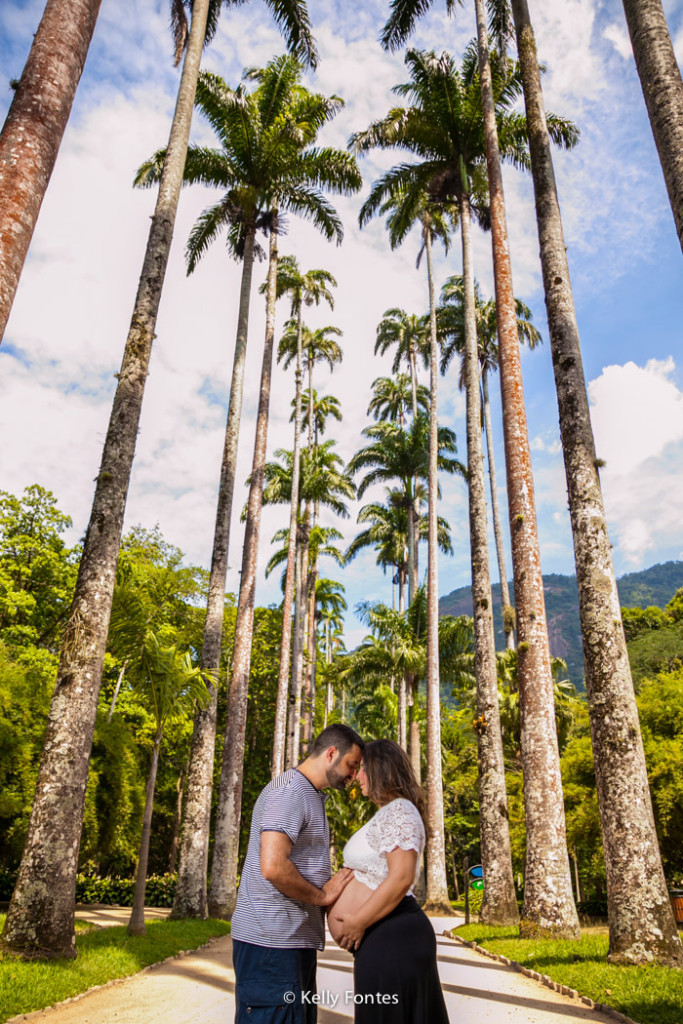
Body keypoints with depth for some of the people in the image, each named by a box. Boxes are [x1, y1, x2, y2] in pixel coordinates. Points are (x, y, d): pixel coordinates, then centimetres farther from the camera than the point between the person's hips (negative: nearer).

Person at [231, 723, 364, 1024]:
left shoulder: (309, 796, 17)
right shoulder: (290, 791, -16)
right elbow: (273, 867, -25)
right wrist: (322, 895, -12)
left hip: (294, 940, 10)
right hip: (271, 941, -10)